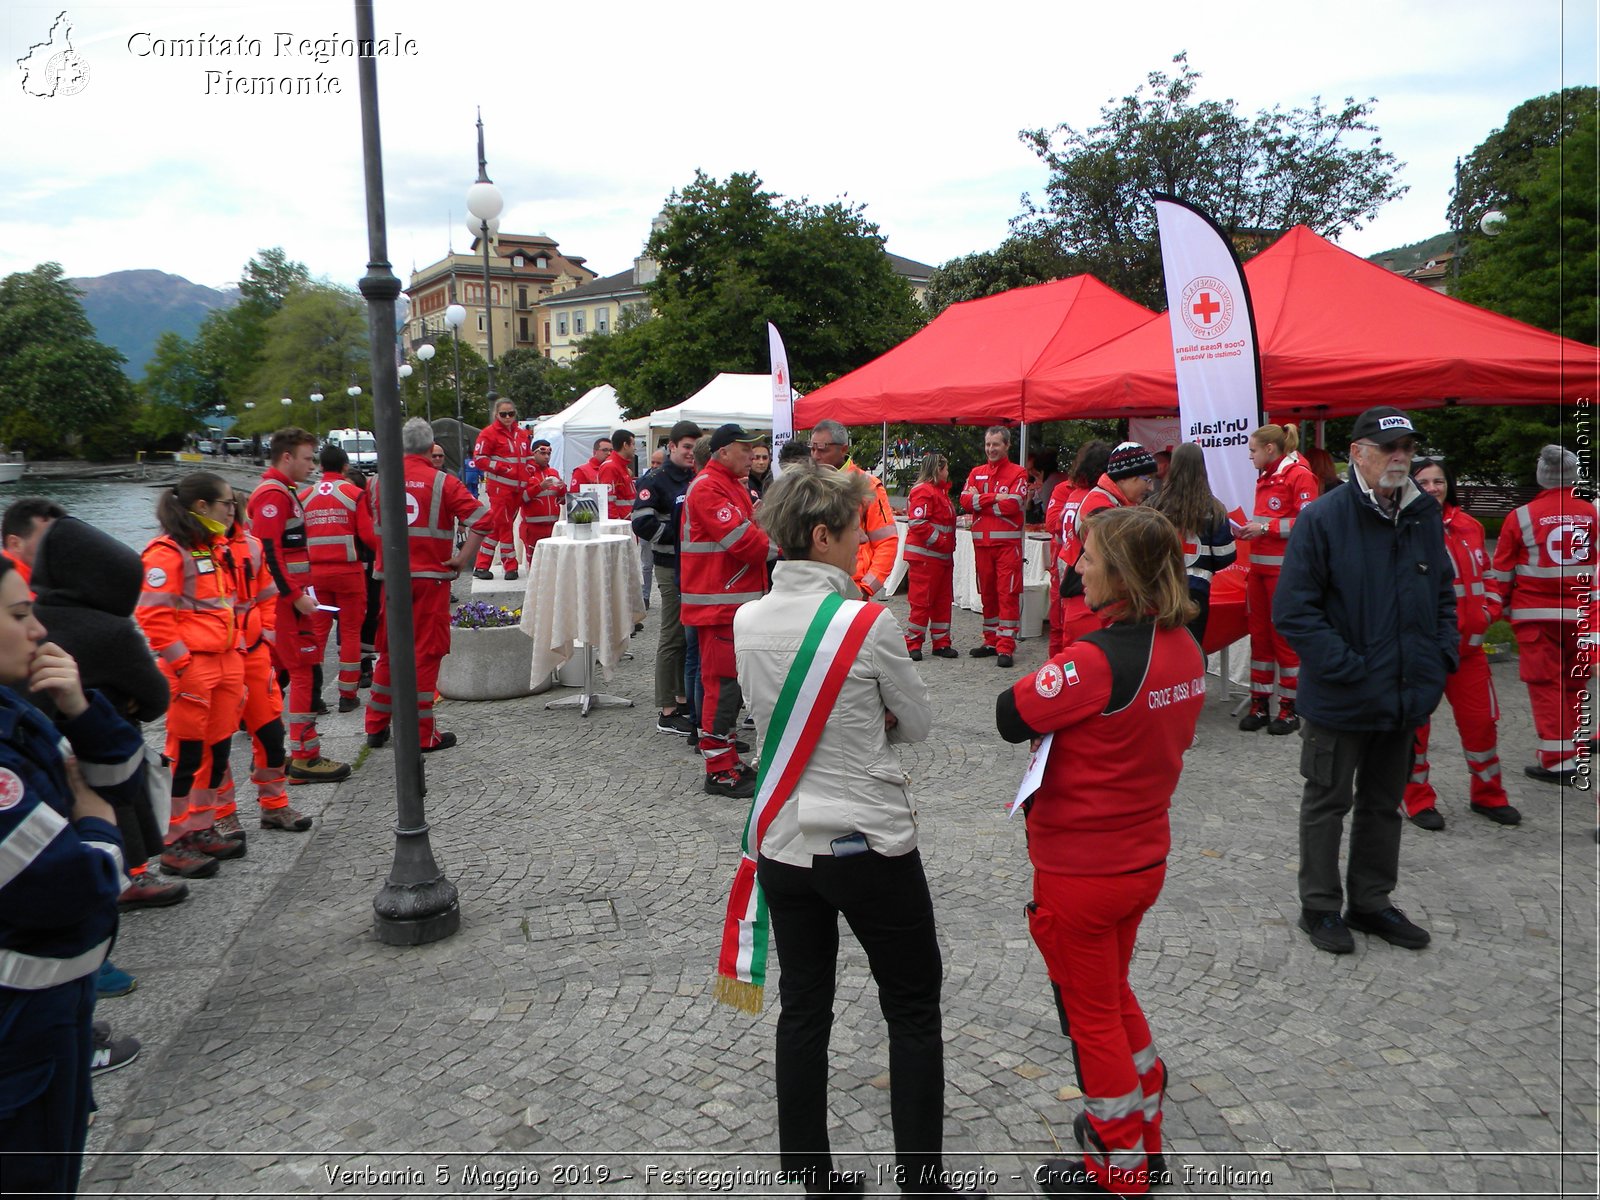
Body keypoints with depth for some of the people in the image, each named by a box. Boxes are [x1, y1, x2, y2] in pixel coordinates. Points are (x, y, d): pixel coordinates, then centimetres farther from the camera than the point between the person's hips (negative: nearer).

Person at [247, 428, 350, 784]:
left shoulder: (280, 491, 19)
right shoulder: (274, 495, -14)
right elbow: (270, 552, -21)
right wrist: (297, 596, -21)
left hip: (282, 599, 11)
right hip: (285, 601, -11)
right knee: (307, 672, -8)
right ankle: (305, 759, -4)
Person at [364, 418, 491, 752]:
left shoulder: (378, 482, 5)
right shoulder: (442, 483, -7)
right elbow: (483, 519, -16)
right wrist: (463, 559, -10)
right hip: (431, 578, -4)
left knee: (388, 652, 16)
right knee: (426, 653, 2)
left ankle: (376, 727, 23)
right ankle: (423, 735, 7)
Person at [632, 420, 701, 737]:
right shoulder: (656, 480, -9)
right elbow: (642, 522, -20)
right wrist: (681, 535, -18)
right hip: (672, 568, -8)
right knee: (673, 638, -4)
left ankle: (683, 699, 25)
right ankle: (667, 713, 2)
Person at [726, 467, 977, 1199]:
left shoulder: (747, 622, -2)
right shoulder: (868, 623, -17)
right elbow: (918, 723, -5)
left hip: (781, 843, 5)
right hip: (870, 846, -5)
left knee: (802, 1011, 15)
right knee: (913, 1013, 12)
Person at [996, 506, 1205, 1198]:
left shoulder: (1097, 659, -28)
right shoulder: (1185, 650, -2)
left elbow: (1011, 718, -19)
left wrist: (1050, 690, -4)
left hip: (1081, 871, -8)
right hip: (1144, 857, 8)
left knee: (1092, 1016, 12)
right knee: (1115, 995, 27)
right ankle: (1145, 1139, 44)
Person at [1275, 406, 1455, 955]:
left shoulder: (1425, 516, 5)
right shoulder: (1322, 518, -14)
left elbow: (1443, 596, 16)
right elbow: (1293, 610, -17)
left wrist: (1441, 658, 3)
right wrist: (1347, 668, -20)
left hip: (1407, 698, 6)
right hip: (1340, 700, -6)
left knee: (1384, 804, 19)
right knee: (1327, 804, 9)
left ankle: (1371, 901, 35)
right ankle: (1319, 906, 24)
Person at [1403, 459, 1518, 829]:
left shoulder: (1469, 526, 7)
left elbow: (1482, 575, 19)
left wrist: (1483, 616, 9)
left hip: (1466, 644, 5)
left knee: (1480, 719, 11)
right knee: (1415, 722, 5)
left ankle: (1488, 795, 31)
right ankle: (1419, 801, 20)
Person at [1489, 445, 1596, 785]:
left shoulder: (1521, 517, -7)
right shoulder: (1592, 514, 1)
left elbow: (1502, 570, -3)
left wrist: (1493, 610, 6)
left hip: (1536, 615, -3)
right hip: (1581, 616, 3)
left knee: (1546, 685, 0)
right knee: (1574, 684, 16)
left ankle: (1557, 760, -1)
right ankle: (1575, 747, 24)